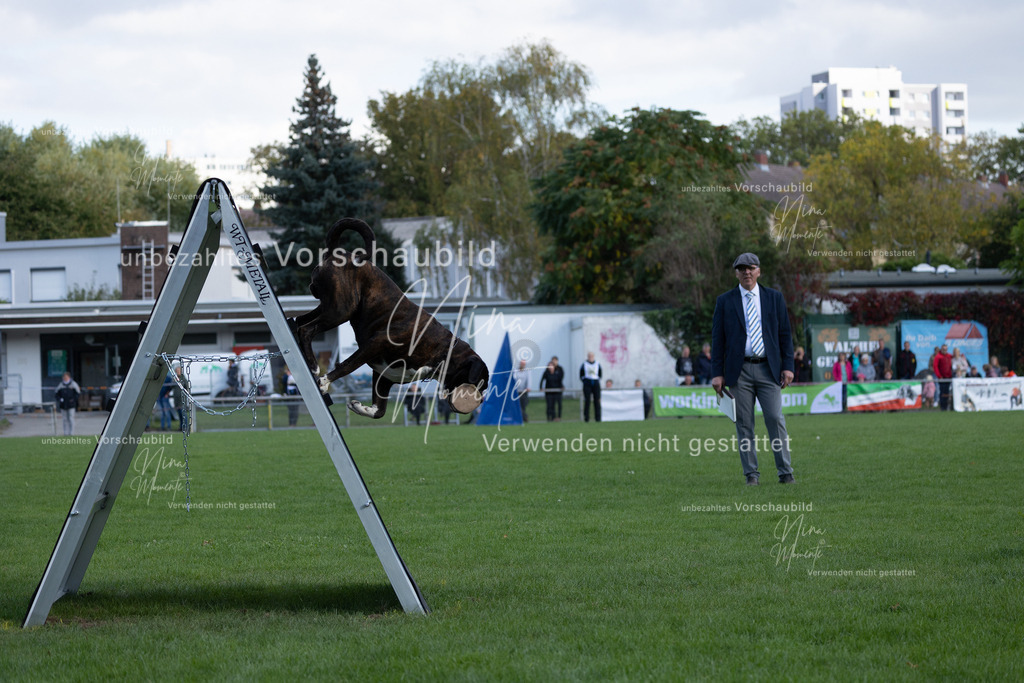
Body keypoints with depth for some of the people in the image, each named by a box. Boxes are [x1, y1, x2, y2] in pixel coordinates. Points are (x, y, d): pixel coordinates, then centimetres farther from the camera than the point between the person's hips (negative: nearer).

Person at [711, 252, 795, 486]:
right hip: (739, 370, 0)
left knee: (775, 419, -5)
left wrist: (788, 366, 1)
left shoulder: (774, 298, 9)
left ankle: (785, 472, 1)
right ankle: (751, 474, 6)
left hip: (768, 368, 0)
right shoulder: (725, 301, 6)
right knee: (744, 425, 0)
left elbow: (785, 333, 9)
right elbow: (717, 339, 5)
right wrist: (717, 373, -2)